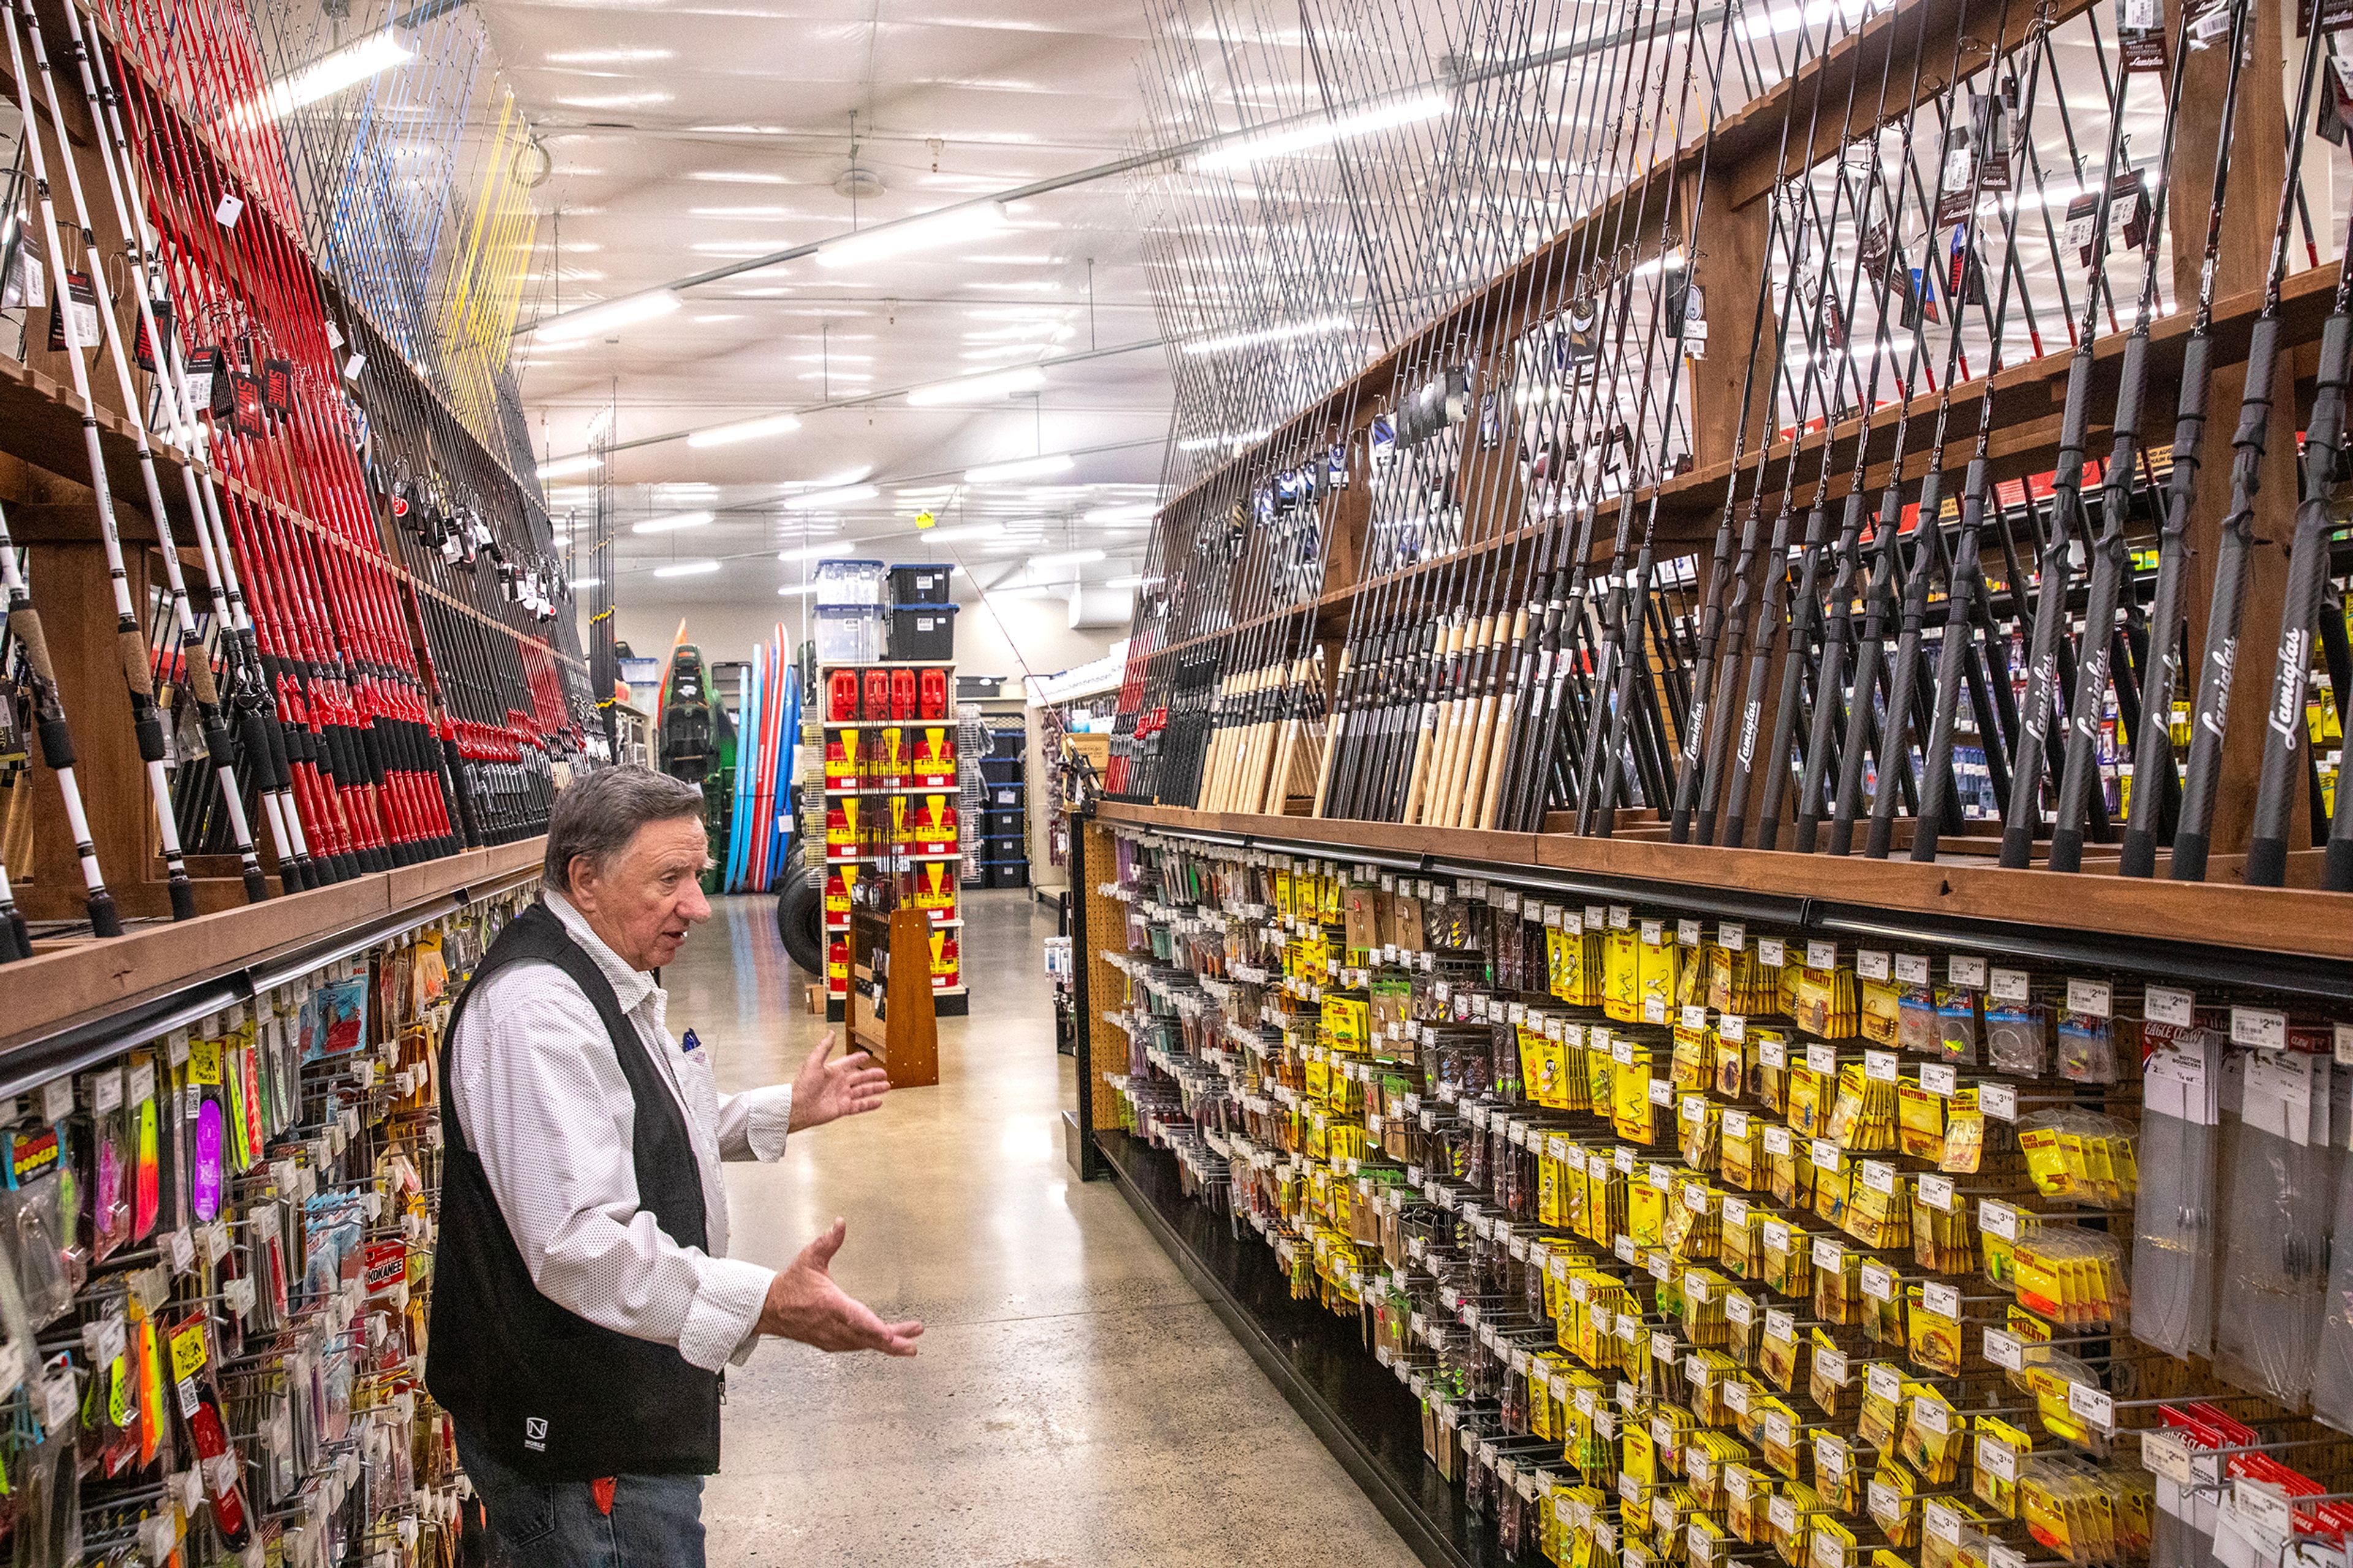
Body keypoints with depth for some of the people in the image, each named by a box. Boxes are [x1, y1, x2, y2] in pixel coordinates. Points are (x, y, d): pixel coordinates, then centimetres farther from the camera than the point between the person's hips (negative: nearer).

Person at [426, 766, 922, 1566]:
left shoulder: (614, 981, 10)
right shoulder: (537, 1011, -26)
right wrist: (768, 1305, -43)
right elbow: (579, 1243, -36)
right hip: (580, 1445, -11)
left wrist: (786, 1109, 21)